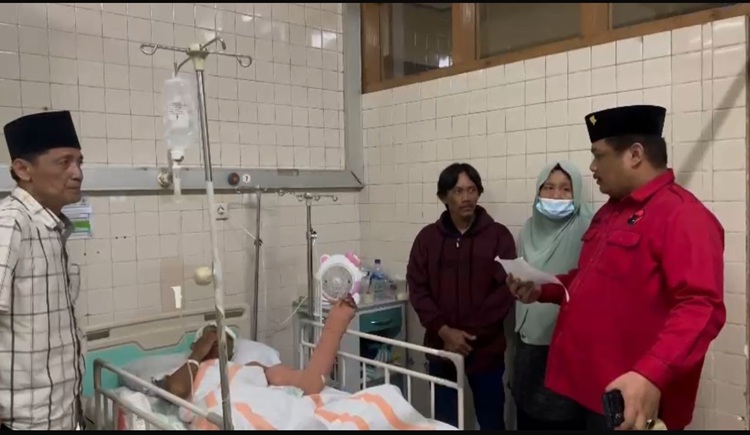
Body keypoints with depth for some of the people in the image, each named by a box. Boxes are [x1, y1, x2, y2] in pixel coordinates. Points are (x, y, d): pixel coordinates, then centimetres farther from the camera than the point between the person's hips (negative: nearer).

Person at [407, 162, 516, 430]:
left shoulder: (499, 235, -2)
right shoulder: (428, 237, 5)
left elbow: (505, 291, -7)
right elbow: (417, 290, 1)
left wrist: (469, 334, -13)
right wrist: (443, 331, -13)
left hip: (486, 348, -2)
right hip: (441, 347, 2)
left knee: (491, 421, 7)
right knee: (445, 422, 11)